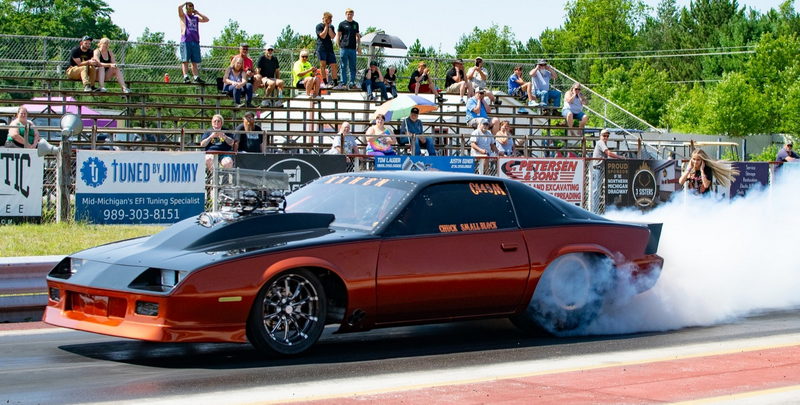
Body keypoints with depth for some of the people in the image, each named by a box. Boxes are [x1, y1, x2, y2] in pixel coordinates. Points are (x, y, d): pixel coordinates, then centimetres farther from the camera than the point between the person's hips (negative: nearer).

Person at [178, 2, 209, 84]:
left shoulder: (196, 18, 22)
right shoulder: (183, 16, 9)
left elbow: (206, 19, 16)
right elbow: (179, 8, -8)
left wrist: (198, 13, 16)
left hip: (195, 41, 5)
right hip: (185, 41, -5)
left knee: (194, 61, 4)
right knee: (185, 60, -9)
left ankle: (196, 78, 1)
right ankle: (185, 77, -16)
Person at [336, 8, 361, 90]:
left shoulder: (355, 24, 13)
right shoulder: (342, 24, 2)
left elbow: (358, 36, 19)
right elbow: (338, 36, 2)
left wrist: (359, 47, 11)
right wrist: (339, 46, -4)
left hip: (353, 49, 4)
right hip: (344, 48, -4)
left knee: (352, 67, 4)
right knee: (344, 66, -1)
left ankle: (352, 83, 8)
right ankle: (343, 83, 2)